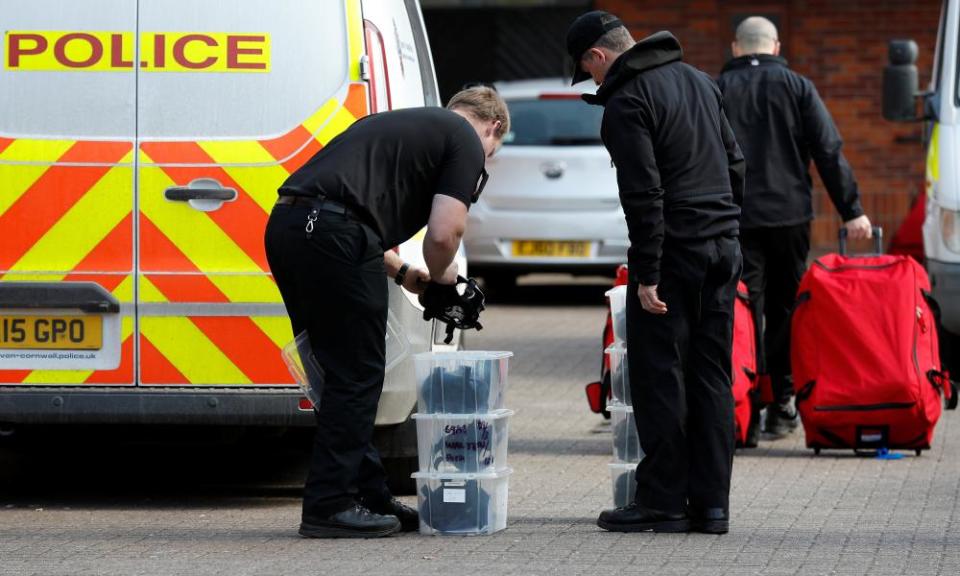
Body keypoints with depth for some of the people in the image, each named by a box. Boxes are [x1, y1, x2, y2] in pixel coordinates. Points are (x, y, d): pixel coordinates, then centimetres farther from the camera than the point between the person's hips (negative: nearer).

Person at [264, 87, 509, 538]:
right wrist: (439, 275, 16)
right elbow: (443, 233, -5)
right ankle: (329, 506, 4)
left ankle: (368, 496, 23)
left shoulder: (403, 124, 32)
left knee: (345, 373, 16)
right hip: (332, 233, -8)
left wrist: (402, 272, 30)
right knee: (356, 376, 2)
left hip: (285, 225, 8)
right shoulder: (466, 142, 6)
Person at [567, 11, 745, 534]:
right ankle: (711, 503, 10)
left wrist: (646, 275, -17)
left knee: (659, 378, -1)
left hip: (673, 254, -8)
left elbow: (644, 196, -18)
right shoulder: (698, 80, 15)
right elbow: (735, 165, 20)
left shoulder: (627, 103, -12)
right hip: (723, 249, 8)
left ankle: (663, 501, 0)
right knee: (711, 377, 10)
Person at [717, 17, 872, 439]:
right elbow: (829, 152, -1)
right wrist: (851, 211, 0)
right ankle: (781, 407, 9)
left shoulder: (716, 90, 5)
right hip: (790, 214, 0)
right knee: (784, 311, 9)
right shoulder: (797, 87, 4)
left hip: (734, 219, 0)